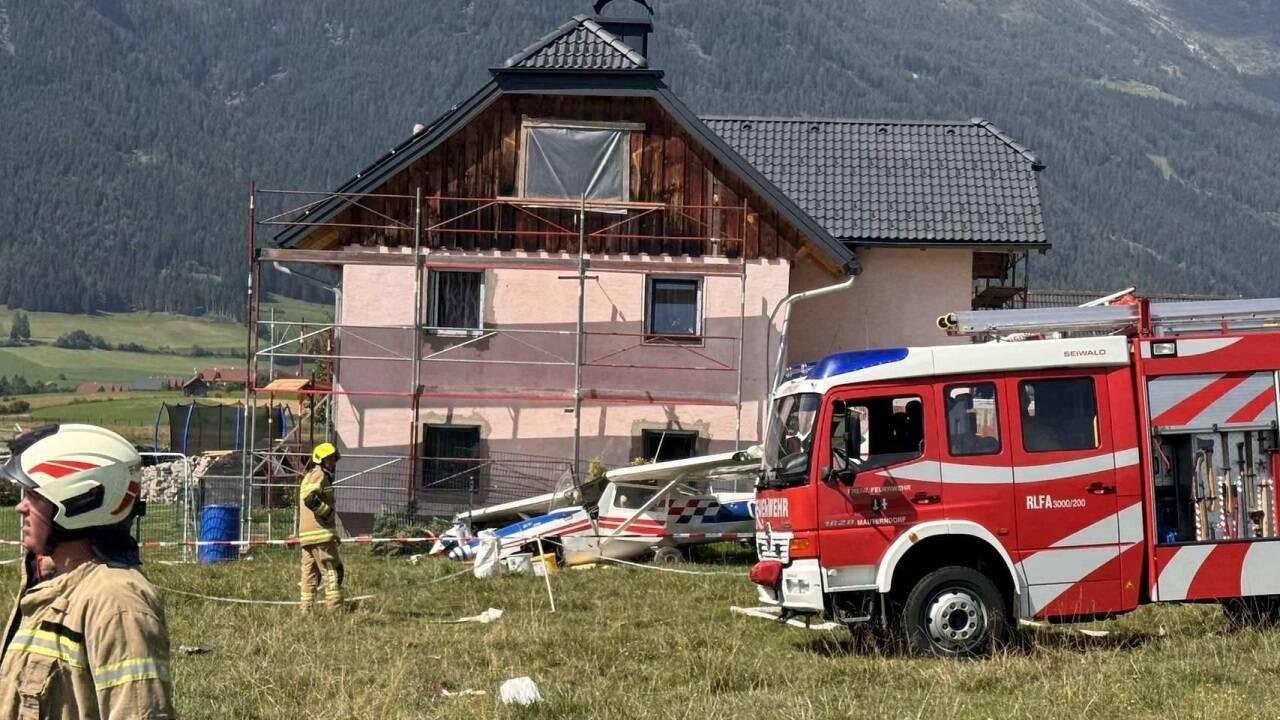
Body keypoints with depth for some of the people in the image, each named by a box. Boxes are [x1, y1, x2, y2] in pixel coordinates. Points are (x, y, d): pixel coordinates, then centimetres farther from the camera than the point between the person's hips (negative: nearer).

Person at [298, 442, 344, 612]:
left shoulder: (309, 476, 24)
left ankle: (306, 610, 8)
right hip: (321, 534, -10)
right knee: (332, 571, -9)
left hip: (306, 535, 10)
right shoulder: (319, 474, -8)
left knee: (310, 573, 9)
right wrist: (328, 512, -15)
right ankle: (335, 609, -13)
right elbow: (310, 498, -23)